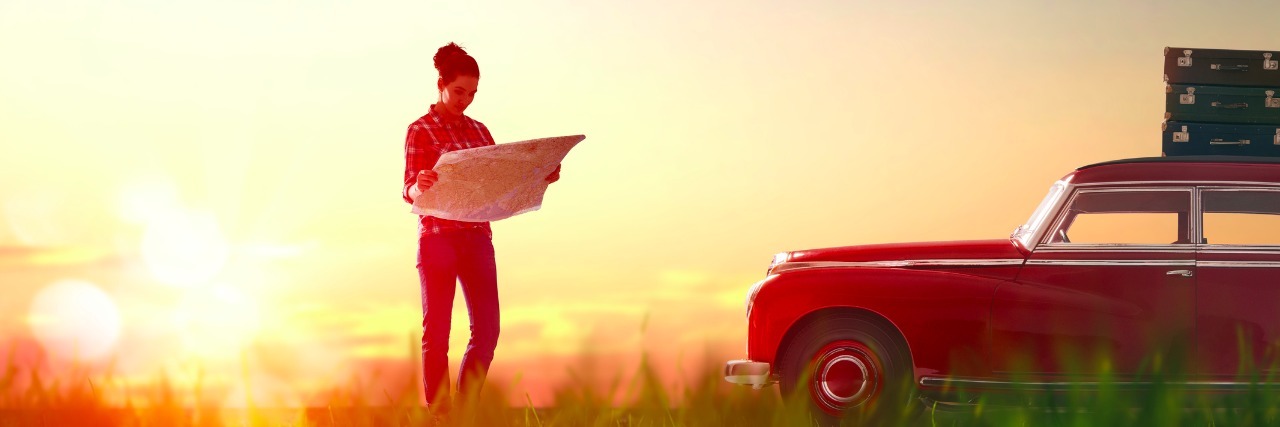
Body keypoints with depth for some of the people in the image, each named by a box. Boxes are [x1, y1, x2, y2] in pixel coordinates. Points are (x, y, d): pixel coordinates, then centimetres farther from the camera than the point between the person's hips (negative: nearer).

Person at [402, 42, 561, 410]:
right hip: (437, 238, -5)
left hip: (478, 237, 5)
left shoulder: (478, 130, 15)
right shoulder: (420, 131, -1)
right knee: (437, 332, -2)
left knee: (487, 329, 0)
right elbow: (408, 191, -8)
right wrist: (419, 187, -31)